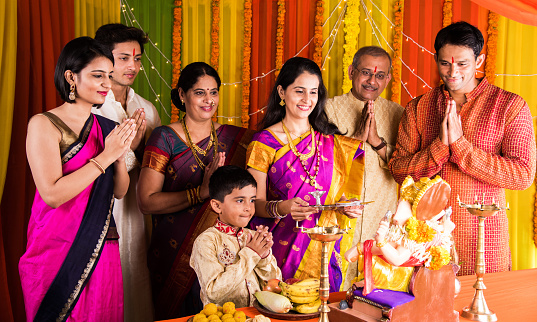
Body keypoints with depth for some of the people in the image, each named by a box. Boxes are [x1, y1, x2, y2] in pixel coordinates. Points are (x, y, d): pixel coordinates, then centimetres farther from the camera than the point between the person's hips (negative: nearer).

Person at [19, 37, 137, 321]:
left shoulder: (105, 127, 8)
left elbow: (120, 191, 10)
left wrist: (121, 155, -8)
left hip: (102, 245, 6)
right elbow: (52, 194, -20)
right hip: (58, 248, -6)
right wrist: (106, 156, -16)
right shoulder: (44, 124, -10)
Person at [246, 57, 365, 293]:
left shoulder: (332, 143, 9)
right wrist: (281, 208, -24)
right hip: (284, 246, -3)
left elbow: (338, 194, 14)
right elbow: (255, 204, -5)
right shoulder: (264, 143, -2)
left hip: (325, 247, 3)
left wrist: (347, 204, -8)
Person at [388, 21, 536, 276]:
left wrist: (460, 144, -17)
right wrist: (440, 146, -17)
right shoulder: (418, 108, 5)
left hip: (483, 239, -2)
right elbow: (398, 170, 0)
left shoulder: (510, 106, -3)